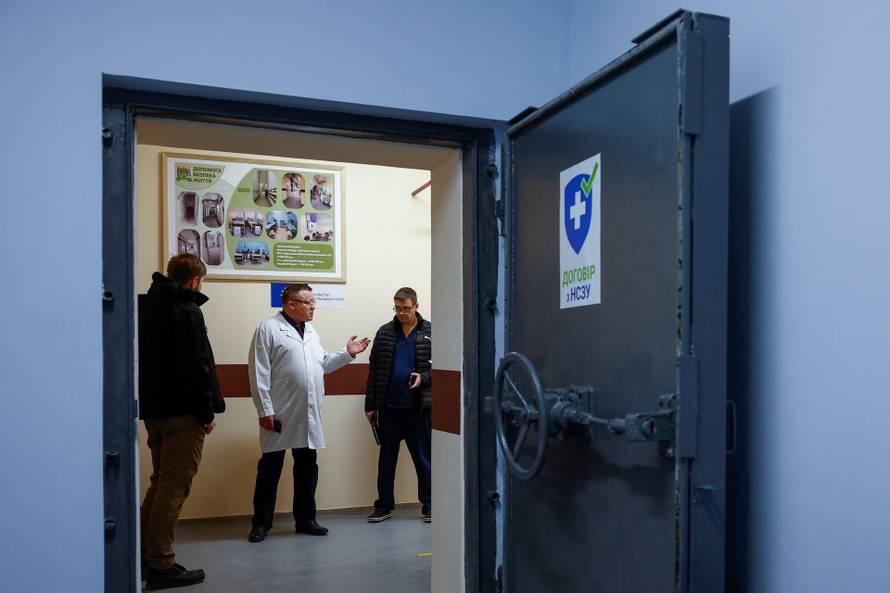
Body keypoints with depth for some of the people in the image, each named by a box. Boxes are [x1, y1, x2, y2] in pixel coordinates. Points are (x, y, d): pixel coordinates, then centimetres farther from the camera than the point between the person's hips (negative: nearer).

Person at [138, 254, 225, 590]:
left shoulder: (145, 307, 12)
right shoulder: (187, 311, -14)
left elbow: (144, 359, 17)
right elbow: (198, 366, -18)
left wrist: (148, 402, 19)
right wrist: (207, 412, -13)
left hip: (152, 410, 9)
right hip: (182, 412, -9)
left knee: (161, 482, 19)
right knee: (174, 487, -2)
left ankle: (142, 555, 24)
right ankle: (160, 565, 3)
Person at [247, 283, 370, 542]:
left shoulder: (311, 332, 15)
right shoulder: (268, 329, -6)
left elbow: (322, 364, 18)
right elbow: (259, 374, -11)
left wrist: (348, 353, 7)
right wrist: (265, 410, -15)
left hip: (309, 415, 7)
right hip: (280, 414, -6)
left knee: (307, 470, 13)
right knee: (270, 470, 4)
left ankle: (305, 519, 26)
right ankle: (261, 523, 16)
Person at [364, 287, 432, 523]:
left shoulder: (430, 333, -1)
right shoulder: (384, 333, 5)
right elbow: (374, 371, 6)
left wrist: (424, 378, -17)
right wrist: (370, 405, 4)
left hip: (419, 409, -2)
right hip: (389, 408, 2)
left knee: (423, 459, 7)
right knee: (386, 459, 11)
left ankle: (428, 506, 20)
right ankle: (384, 506, 23)